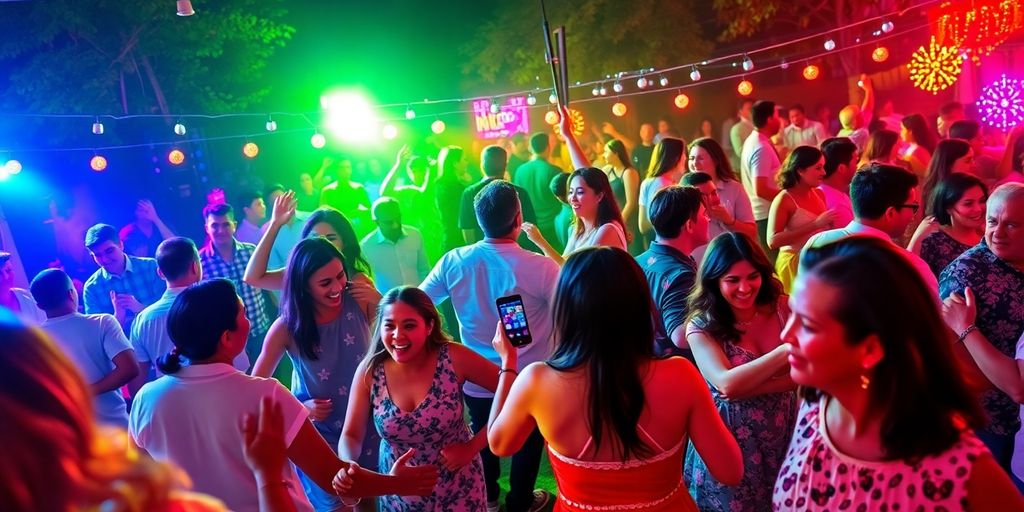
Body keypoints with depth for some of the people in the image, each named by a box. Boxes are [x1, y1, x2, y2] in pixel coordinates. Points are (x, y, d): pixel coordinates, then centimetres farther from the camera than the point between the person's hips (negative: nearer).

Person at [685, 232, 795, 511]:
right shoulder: (702, 327, -12)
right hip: (731, 440, -2)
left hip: (784, 433, 3)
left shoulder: (783, 309, -6)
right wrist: (787, 349, -30)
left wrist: (745, 385, -23)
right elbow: (726, 384, -27)